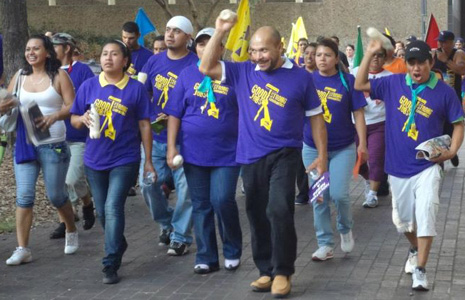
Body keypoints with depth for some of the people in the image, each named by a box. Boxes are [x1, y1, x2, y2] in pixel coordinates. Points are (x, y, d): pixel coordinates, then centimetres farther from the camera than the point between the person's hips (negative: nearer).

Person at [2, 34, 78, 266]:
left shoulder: (59, 76, -2)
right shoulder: (20, 76, 9)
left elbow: (72, 106, -7)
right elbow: (7, 104, 11)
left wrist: (54, 116, -26)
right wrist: (5, 106, -13)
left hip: (53, 144, -3)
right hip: (24, 144, 3)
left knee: (56, 195, 6)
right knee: (24, 195, -5)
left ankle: (71, 232, 34)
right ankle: (22, 249, -2)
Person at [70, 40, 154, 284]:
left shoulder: (136, 89, -4)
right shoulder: (88, 86, 2)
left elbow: (144, 126, 0)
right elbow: (74, 119, 7)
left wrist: (148, 161, 0)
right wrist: (83, 119, -17)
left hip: (124, 160, -3)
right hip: (95, 160, 4)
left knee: (113, 208, -15)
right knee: (102, 211, 15)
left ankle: (111, 264, -8)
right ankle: (118, 245, 41)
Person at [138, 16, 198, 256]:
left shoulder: (195, 64, -9)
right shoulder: (154, 61, 7)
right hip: (154, 137, 5)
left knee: (185, 189, 0)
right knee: (148, 184, 6)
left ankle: (181, 236, 13)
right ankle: (166, 223, 29)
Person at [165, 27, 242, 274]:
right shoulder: (187, 75, 7)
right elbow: (175, 114, 7)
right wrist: (171, 147, 0)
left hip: (226, 152, -2)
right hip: (194, 152, 3)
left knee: (223, 200, -11)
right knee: (201, 205, 6)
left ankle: (232, 250, 11)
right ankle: (206, 258, 16)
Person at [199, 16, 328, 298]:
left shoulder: (300, 76, -2)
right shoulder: (243, 72, 4)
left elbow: (315, 116, 5)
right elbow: (207, 68, -1)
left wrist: (322, 155, 3)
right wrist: (220, 32, -9)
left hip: (284, 154, -3)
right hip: (251, 157, 4)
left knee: (279, 211, -17)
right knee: (258, 215, 10)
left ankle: (282, 272, -2)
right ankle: (266, 270, 25)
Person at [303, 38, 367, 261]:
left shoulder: (347, 81, -4)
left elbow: (358, 114, -2)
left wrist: (362, 143, -6)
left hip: (343, 148, -2)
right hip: (313, 148, 2)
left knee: (339, 194, -11)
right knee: (319, 197, 5)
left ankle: (346, 228, 20)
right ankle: (325, 244, 16)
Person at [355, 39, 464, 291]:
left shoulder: (444, 92, -6)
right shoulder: (393, 84, 0)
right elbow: (360, 85, 1)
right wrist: (370, 54, -9)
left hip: (427, 167, -3)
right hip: (398, 168, 3)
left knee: (425, 216, -15)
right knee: (402, 219, 16)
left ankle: (420, 270, -7)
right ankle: (415, 249, 45)